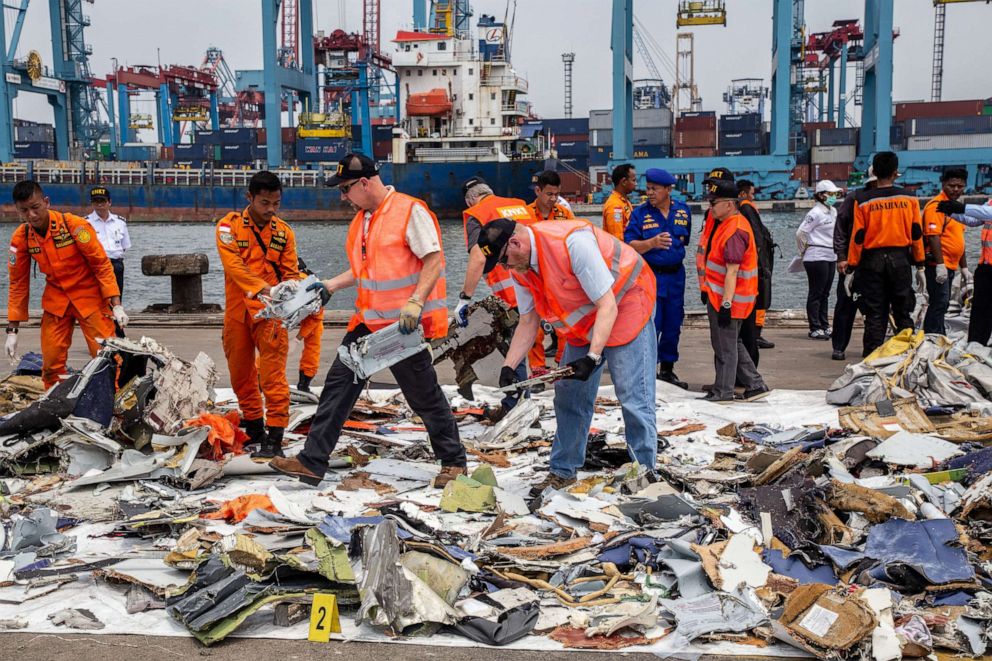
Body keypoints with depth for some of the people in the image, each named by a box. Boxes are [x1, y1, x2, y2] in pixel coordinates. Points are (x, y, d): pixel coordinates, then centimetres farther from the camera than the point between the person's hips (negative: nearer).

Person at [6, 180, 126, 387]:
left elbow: (101, 264, -13)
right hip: (56, 301, 4)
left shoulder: (74, 225, -19)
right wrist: (12, 329, 0)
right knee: (51, 362, 3)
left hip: (89, 296, -3)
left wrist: (116, 304, -18)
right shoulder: (20, 237, -7)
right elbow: (18, 283, 1)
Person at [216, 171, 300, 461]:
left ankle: (274, 438, -7)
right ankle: (254, 428, 29)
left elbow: (291, 272, 6)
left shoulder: (284, 231, 5)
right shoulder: (229, 226, -1)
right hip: (237, 313, 1)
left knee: (273, 375, -9)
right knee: (241, 373, 13)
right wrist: (261, 288, -29)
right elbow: (234, 264, -15)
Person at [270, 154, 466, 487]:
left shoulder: (410, 211, -14)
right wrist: (330, 285, 13)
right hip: (368, 321, 8)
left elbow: (434, 261, -18)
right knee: (339, 383, 4)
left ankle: (454, 462, 19)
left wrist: (415, 302, -29)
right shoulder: (361, 219, 13)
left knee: (425, 396, 2)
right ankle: (311, 462, 9)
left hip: (404, 324, -8)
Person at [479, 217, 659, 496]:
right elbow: (527, 322, 2)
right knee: (568, 395, 9)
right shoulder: (520, 269, -8)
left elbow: (607, 306, -30)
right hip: (583, 321, 8)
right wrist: (508, 366, -10)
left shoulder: (572, 242, -34)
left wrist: (592, 358, -36)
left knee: (633, 397, -11)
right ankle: (563, 472, 22)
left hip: (624, 304, -8)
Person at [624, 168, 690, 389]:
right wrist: (652, 243, -26)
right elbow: (630, 245, -12)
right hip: (650, 275, -4)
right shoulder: (640, 213, -5)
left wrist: (676, 243, 9)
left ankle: (667, 370, 24)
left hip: (675, 275, 4)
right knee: (650, 326, -7)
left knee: (673, 326, 10)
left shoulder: (683, 210, 7)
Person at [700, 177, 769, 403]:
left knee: (725, 347, 0)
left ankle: (723, 392, 9)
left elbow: (732, 271, -24)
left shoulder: (734, 231, -20)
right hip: (718, 296, 10)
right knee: (732, 344, 17)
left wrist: (726, 304, -26)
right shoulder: (724, 224, 12)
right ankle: (755, 385, 23)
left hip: (726, 299, -10)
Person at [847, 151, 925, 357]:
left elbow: (858, 237, -4)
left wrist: (852, 268, 2)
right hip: (901, 259, 1)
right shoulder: (909, 198, 1)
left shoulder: (863, 201, -3)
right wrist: (920, 266, 9)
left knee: (875, 315, 3)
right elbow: (916, 233, 3)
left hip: (872, 261, -1)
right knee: (903, 313, 9)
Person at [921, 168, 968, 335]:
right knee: (939, 304, -11)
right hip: (938, 265, -10)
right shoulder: (936, 205, -12)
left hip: (950, 266, 10)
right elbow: (933, 236, -21)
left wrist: (964, 267, 25)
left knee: (942, 304, 13)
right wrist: (940, 264, -26)